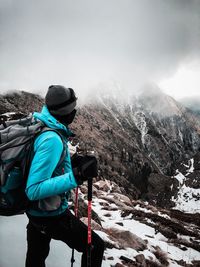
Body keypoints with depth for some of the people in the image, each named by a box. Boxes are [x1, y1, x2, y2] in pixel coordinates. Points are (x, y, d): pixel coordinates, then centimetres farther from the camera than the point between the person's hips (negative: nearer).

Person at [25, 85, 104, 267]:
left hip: (35, 211, 9)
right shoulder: (52, 140, -29)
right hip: (51, 215, -9)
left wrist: (72, 164, 11)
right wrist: (76, 176, -35)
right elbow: (34, 190, -30)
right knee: (95, 246, 9)